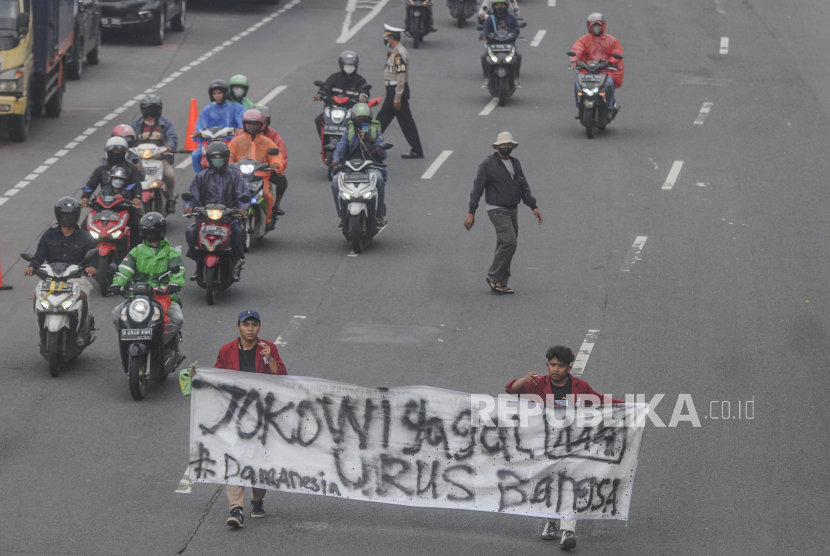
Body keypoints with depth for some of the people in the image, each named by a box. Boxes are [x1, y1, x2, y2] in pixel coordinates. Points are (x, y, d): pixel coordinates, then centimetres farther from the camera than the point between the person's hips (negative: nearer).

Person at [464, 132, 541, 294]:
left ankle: (499, 285, 9)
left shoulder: (515, 163, 14)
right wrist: (471, 213, -11)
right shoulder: (488, 164, -6)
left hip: (512, 210, 7)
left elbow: (524, 187, 20)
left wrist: (534, 207, 11)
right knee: (509, 242, -19)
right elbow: (478, 188, -7)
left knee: (504, 246, 6)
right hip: (497, 210, -7)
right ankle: (494, 277, -10)